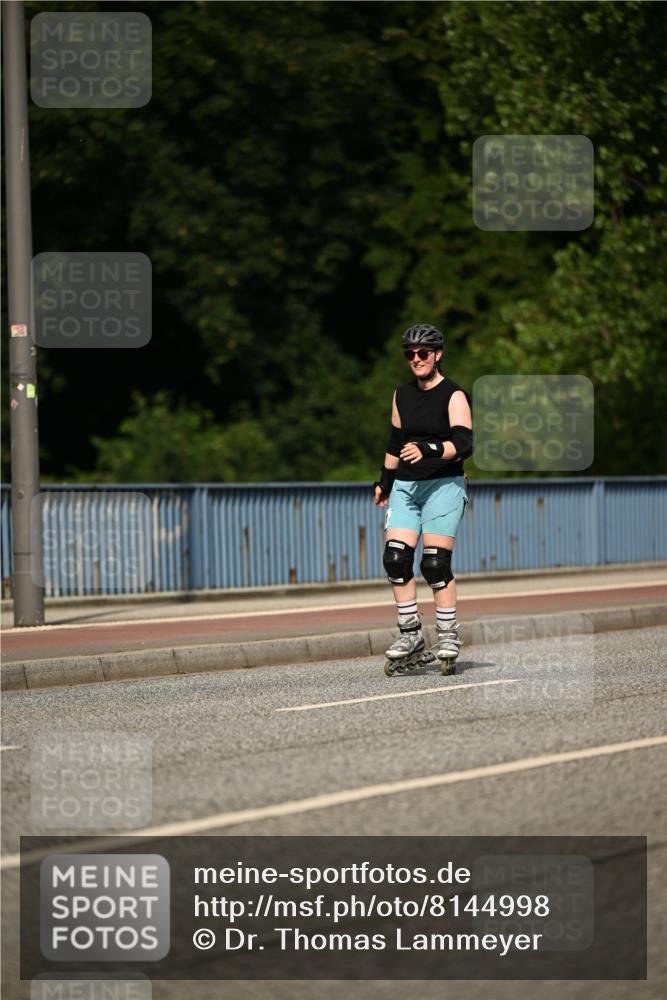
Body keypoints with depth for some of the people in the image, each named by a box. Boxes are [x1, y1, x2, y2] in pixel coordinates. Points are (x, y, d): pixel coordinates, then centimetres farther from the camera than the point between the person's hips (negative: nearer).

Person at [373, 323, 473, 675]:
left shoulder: (453, 396, -5)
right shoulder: (402, 395, 14)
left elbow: (464, 444, -16)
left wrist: (428, 450, -30)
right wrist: (385, 481, 26)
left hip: (443, 486, -5)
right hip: (405, 487, 5)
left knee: (435, 563, -12)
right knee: (395, 559, -8)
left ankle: (448, 637, -2)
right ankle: (411, 636, -3)